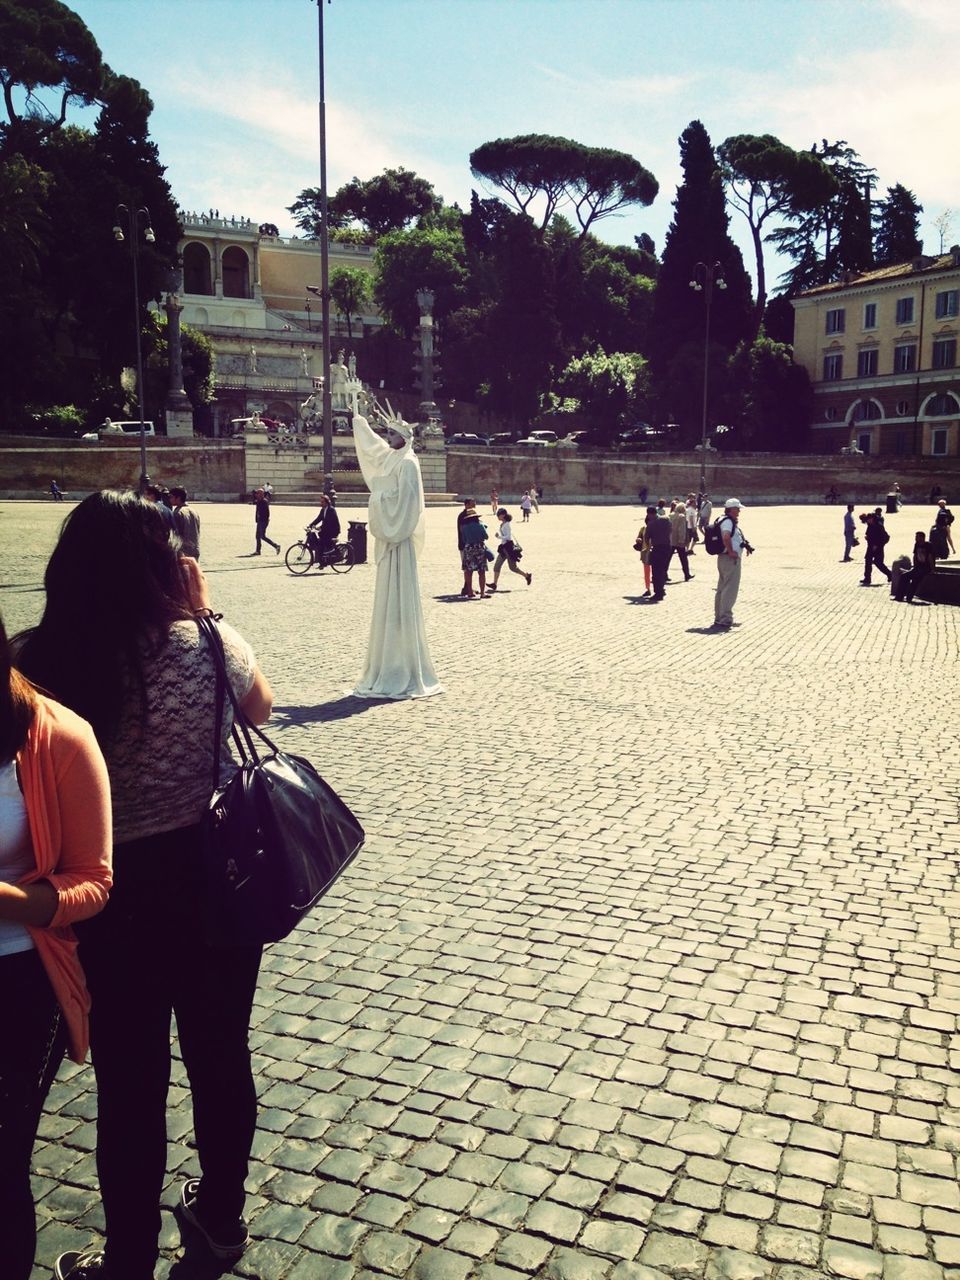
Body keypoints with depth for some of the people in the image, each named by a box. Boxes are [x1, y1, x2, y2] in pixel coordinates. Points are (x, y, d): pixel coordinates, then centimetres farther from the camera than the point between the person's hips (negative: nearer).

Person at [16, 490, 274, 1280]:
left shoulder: (37, 662, -16)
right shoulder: (208, 646, -14)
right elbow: (263, 707, 8)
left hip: (116, 897, -1)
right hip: (217, 879, 2)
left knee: (130, 1084, 15)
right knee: (222, 1053, 21)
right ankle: (222, 1216, 43)